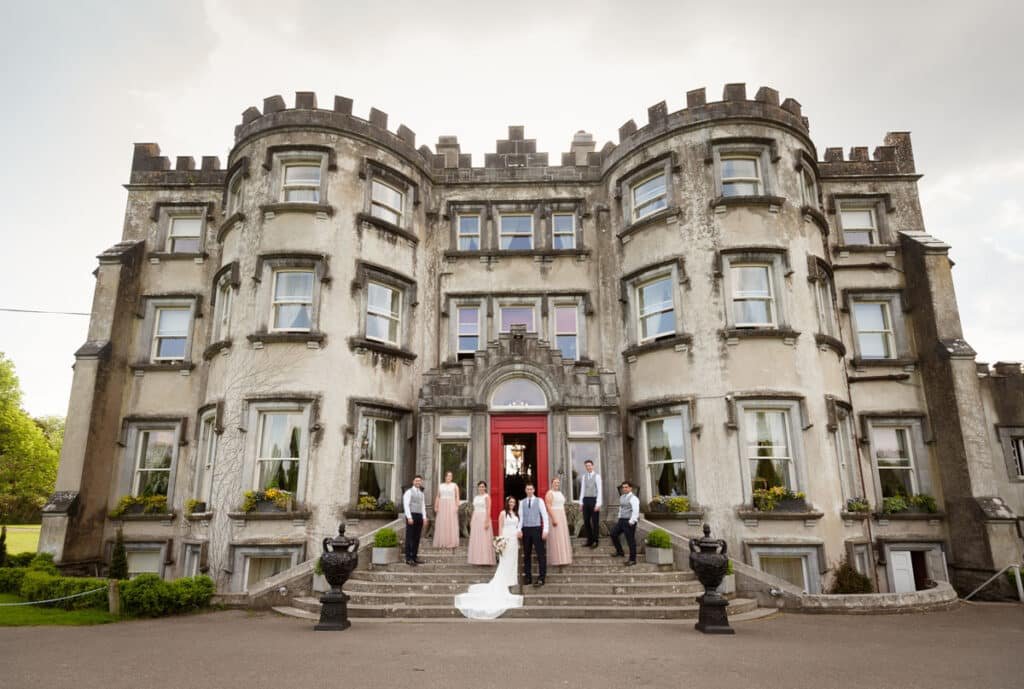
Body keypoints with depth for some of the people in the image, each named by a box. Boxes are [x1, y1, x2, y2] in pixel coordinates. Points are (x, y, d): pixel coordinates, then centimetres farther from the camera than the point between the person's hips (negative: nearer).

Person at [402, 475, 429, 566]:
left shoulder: (421, 493, 17)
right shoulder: (409, 492, -4)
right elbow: (406, 505, -11)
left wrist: (424, 518, 8)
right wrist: (409, 517, -19)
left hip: (419, 517, 7)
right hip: (411, 516, -7)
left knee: (417, 537, 8)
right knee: (410, 537, -4)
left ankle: (414, 557, 14)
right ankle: (408, 558, -2)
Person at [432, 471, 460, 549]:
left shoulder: (454, 485, 5)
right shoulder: (440, 486, 12)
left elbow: (457, 497, -1)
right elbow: (437, 497, 10)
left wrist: (457, 506, -13)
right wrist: (436, 506, 0)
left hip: (451, 506, -2)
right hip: (442, 506, 2)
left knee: (451, 524, -4)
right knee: (441, 525, 0)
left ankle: (451, 543, -1)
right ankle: (441, 543, 5)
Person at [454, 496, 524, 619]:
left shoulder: (516, 514, 13)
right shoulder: (503, 513, -4)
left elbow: (517, 527, 15)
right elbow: (500, 527, -6)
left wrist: (518, 541, 12)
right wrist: (501, 539, -14)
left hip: (514, 540, 6)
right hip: (506, 539, -6)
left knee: (513, 561, 7)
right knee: (505, 562, -5)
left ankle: (510, 580, 16)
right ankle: (502, 584, 0)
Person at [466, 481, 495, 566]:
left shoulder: (486, 497, -5)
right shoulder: (475, 497, 15)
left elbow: (488, 510, -12)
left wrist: (487, 521, -19)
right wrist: (471, 521, 13)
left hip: (484, 518, -7)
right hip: (476, 519, 7)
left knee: (484, 539, -6)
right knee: (475, 539, 6)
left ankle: (486, 559, -2)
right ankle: (477, 559, 11)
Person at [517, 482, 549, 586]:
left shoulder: (539, 501, 1)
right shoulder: (522, 502, 10)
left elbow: (545, 516, -1)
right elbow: (520, 517, 9)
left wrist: (545, 530, -9)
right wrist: (519, 530, -3)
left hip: (536, 529, -3)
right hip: (525, 530, 3)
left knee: (541, 554, -5)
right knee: (526, 554, 8)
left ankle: (541, 578, -2)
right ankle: (527, 576, 17)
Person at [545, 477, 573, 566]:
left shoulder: (560, 493, 16)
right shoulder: (550, 493, -9)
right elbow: (548, 507, -18)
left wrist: (565, 518, 16)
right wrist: (553, 519, -24)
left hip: (562, 517, 8)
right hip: (554, 516, -8)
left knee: (563, 538, 10)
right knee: (555, 538, -6)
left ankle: (562, 558, 18)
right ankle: (556, 559, 0)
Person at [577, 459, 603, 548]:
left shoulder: (597, 476, -5)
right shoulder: (584, 476, 11)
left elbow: (599, 490, -8)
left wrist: (598, 504, -14)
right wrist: (581, 503, 9)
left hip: (594, 500, -5)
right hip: (586, 500, 5)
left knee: (595, 521, 2)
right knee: (586, 521, 8)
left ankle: (595, 541, 12)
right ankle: (589, 540, 19)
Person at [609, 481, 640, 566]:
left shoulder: (633, 498, -13)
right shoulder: (622, 497, 14)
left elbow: (635, 511, -20)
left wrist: (631, 522, -24)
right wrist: (619, 519, 19)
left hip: (629, 521, -9)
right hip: (621, 520, 9)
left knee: (630, 540, -1)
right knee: (613, 534, 9)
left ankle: (632, 559, 9)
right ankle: (619, 552, 27)